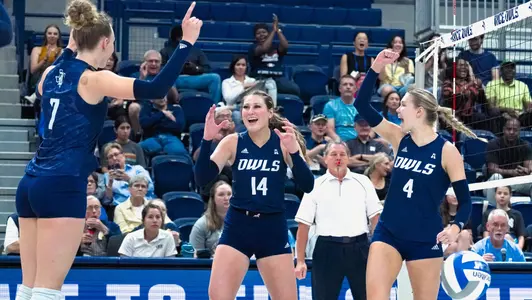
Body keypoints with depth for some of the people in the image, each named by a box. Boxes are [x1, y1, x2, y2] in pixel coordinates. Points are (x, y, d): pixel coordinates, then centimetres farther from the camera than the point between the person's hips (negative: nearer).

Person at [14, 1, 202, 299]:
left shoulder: (51, 74, 12)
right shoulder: (93, 79, -9)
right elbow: (155, 89, -19)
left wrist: (70, 46, 39)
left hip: (32, 183, 8)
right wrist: (187, 42, -15)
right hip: (62, 187, -8)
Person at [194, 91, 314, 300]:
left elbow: (307, 186, -11)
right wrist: (207, 140, -24)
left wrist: (293, 151, -26)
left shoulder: (284, 142, -2)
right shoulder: (233, 142, -2)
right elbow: (202, 179, -12)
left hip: (273, 228, 0)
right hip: (237, 227, 0)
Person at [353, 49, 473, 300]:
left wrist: (455, 227, -26)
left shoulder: (446, 151, -8)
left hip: (425, 239, -3)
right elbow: (362, 105, 0)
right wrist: (376, 68, -11)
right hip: (388, 232, 3)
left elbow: (465, 200, -7)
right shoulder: (399, 139, 3)